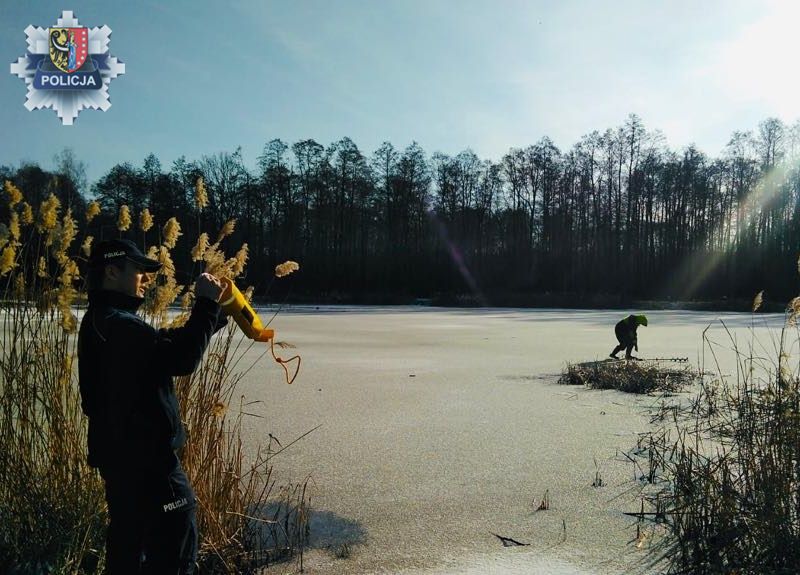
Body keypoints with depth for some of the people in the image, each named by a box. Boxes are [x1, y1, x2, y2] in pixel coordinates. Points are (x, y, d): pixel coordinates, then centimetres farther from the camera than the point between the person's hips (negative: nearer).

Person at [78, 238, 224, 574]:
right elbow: (181, 359, -29)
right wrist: (205, 304, -20)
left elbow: (168, 345, 17)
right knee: (176, 540, -3)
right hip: (142, 453, -11)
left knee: (129, 538, 21)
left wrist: (214, 312, 10)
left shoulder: (102, 320, 14)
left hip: (123, 451, 11)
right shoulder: (115, 323, -21)